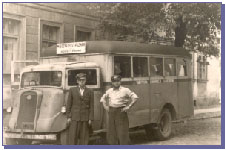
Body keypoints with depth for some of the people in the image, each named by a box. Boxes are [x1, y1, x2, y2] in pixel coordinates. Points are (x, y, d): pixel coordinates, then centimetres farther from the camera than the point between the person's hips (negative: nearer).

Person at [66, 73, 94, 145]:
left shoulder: (90, 92, 7)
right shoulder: (72, 90, 7)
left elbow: (91, 106, 4)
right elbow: (68, 104, 5)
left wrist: (90, 119, -2)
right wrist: (68, 116, -2)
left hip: (85, 118, 1)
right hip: (74, 117, 0)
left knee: (84, 137, 2)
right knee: (73, 136, -2)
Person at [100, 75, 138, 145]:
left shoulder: (125, 90, -2)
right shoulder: (109, 91, 11)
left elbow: (135, 97, -5)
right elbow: (103, 98, 27)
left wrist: (129, 106, -9)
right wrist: (105, 105, 13)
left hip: (121, 111, -5)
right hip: (111, 112, 5)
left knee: (123, 133, -6)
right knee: (112, 132, 6)